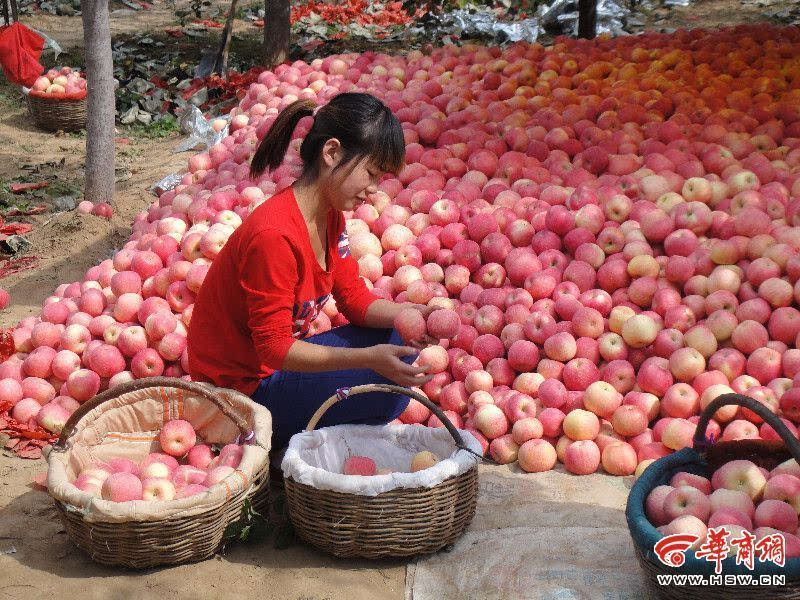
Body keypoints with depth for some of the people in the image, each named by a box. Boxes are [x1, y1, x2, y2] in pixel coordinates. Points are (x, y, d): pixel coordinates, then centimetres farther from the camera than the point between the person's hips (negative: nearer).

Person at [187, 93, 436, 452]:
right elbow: (275, 347, -29)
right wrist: (368, 358, -38)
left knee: (394, 338, 3)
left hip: (277, 357, 9)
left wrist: (408, 314, -19)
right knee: (389, 389, -19)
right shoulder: (273, 234, -29)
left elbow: (354, 298, 1)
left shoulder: (330, 215, 1)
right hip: (240, 386, -9)